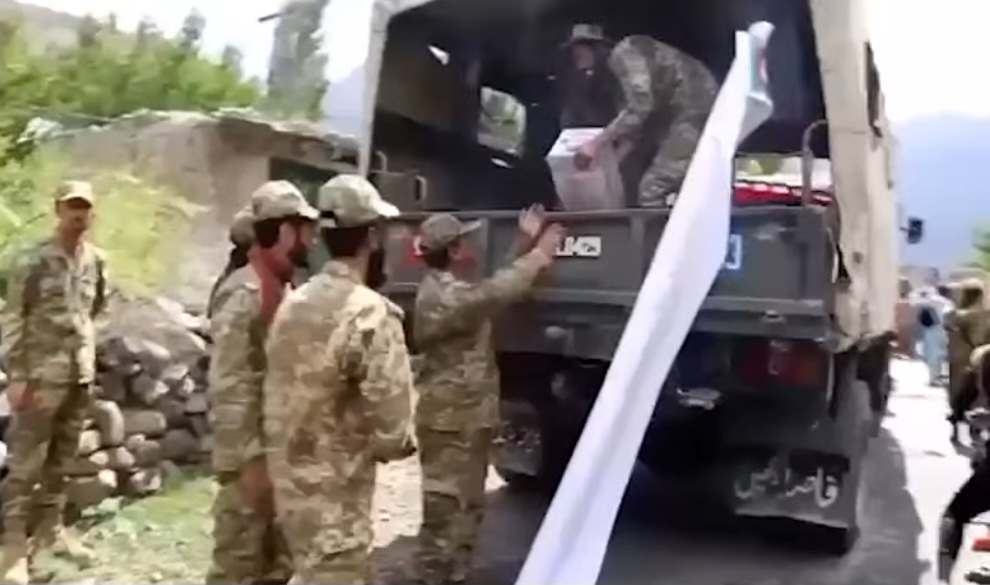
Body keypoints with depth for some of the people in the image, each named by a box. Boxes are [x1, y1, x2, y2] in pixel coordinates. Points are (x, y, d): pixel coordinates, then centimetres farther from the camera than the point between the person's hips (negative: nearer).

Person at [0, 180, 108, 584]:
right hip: (41, 375, -5)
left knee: (62, 459, 15)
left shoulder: (97, 262, 6)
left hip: (81, 375, 5)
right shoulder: (33, 261, -8)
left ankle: (50, 527, 28)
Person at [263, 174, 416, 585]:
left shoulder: (292, 304, 2)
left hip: (289, 484, 8)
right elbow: (391, 434, -22)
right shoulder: (372, 314, -22)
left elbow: (280, 399, 8)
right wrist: (406, 443, -1)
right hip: (334, 501, -8)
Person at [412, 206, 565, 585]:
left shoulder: (447, 289, 12)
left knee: (468, 504, 20)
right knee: (446, 506, 0)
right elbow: (499, 291, -30)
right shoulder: (445, 296, -21)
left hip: (465, 414, 11)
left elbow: (496, 287, 15)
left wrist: (525, 245, 9)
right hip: (451, 418, -10)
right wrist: (541, 253, -18)